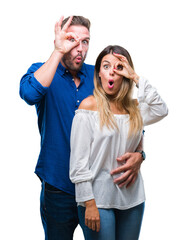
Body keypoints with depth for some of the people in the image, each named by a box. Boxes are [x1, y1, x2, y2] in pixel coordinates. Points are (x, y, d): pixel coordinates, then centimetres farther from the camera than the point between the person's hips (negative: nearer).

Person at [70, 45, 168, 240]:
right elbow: (78, 161, -11)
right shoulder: (89, 106, -7)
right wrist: (89, 203, -15)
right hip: (98, 199, -5)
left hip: (132, 198, 5)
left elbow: (160, 111, -13)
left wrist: (136, 78, -12)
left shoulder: (133, 107, 8)